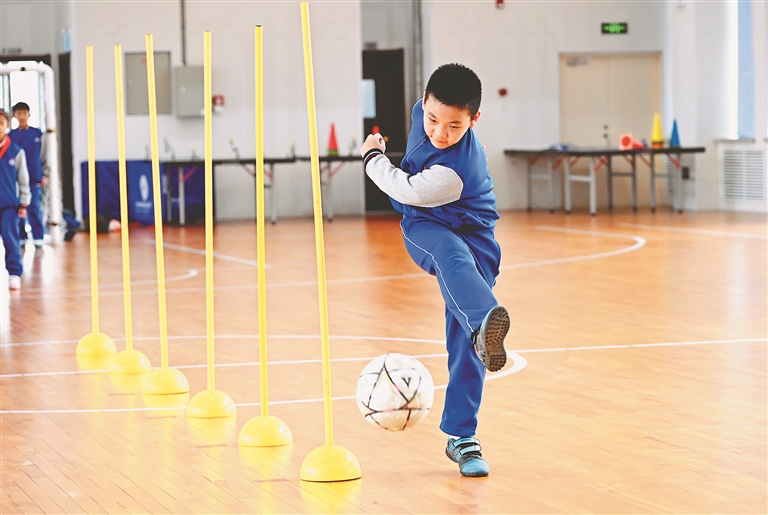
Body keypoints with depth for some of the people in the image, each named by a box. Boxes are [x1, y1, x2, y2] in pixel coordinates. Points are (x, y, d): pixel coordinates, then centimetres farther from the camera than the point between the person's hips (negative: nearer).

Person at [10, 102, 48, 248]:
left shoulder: (37, 134, 4)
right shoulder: (11, 135, 5)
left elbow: (43, 156, 7)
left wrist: (44, 175, 3)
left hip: (34, 177, -1)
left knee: (34, 207, -4)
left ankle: (38, 237, 1)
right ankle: (21, 237, 9)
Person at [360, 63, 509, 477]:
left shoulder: (456, 171, -34)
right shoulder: (423, 113, -15)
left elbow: (405, 190, -19)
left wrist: (373, 157, -2)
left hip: (471, 237, -4)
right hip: (422, 229, 4)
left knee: (463, 343, -9)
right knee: (453, 254, -35)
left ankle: (461, 437, 1)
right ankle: (484, 323, -62)